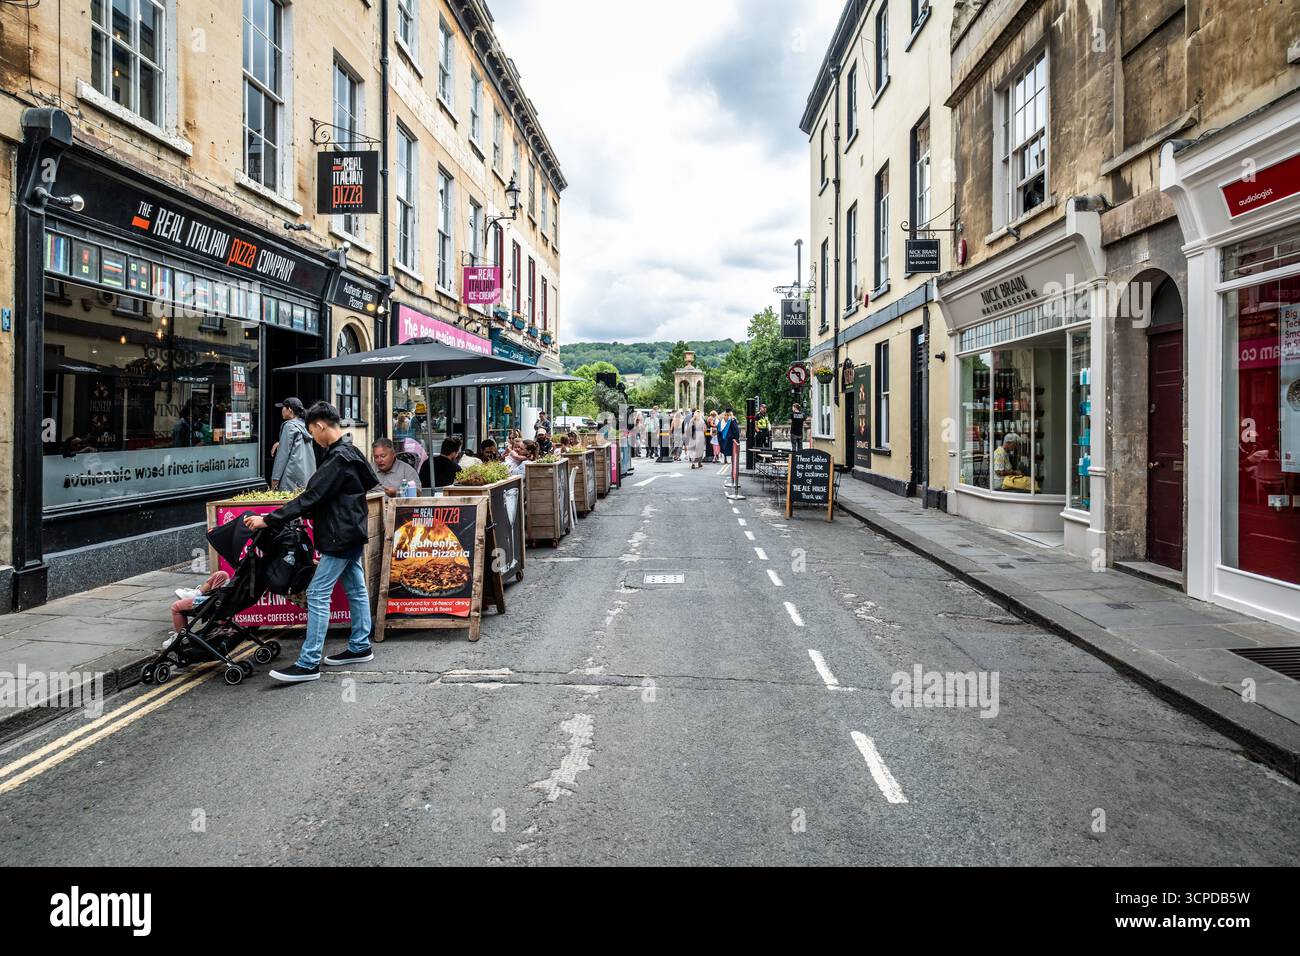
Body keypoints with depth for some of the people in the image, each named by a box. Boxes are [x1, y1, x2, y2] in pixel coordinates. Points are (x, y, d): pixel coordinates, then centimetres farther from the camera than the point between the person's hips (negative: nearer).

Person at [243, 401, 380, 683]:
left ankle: (308, 664, -5)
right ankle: (360, 647, 25)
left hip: (339, 538, -10)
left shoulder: (338, 458, -19)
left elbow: (311, 497, -23)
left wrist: (270, 520, -20)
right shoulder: (350, 452, 12)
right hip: (352, 533, 10)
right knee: (355, 589, 15)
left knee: (318, 594, -8)